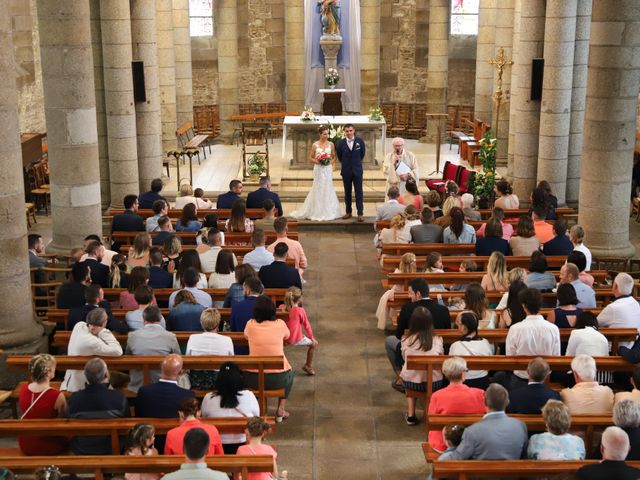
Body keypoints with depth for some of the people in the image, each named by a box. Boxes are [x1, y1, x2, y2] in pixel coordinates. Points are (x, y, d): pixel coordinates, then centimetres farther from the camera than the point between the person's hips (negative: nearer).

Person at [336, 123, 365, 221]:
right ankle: (348, 212, 17)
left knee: (359, 192, -2)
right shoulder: (341, 143, -5)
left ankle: (360, 213, -1)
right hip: (346, 170, 1)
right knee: (347, 192, 9)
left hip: (357, 170, -1)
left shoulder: (360, 141, -5)